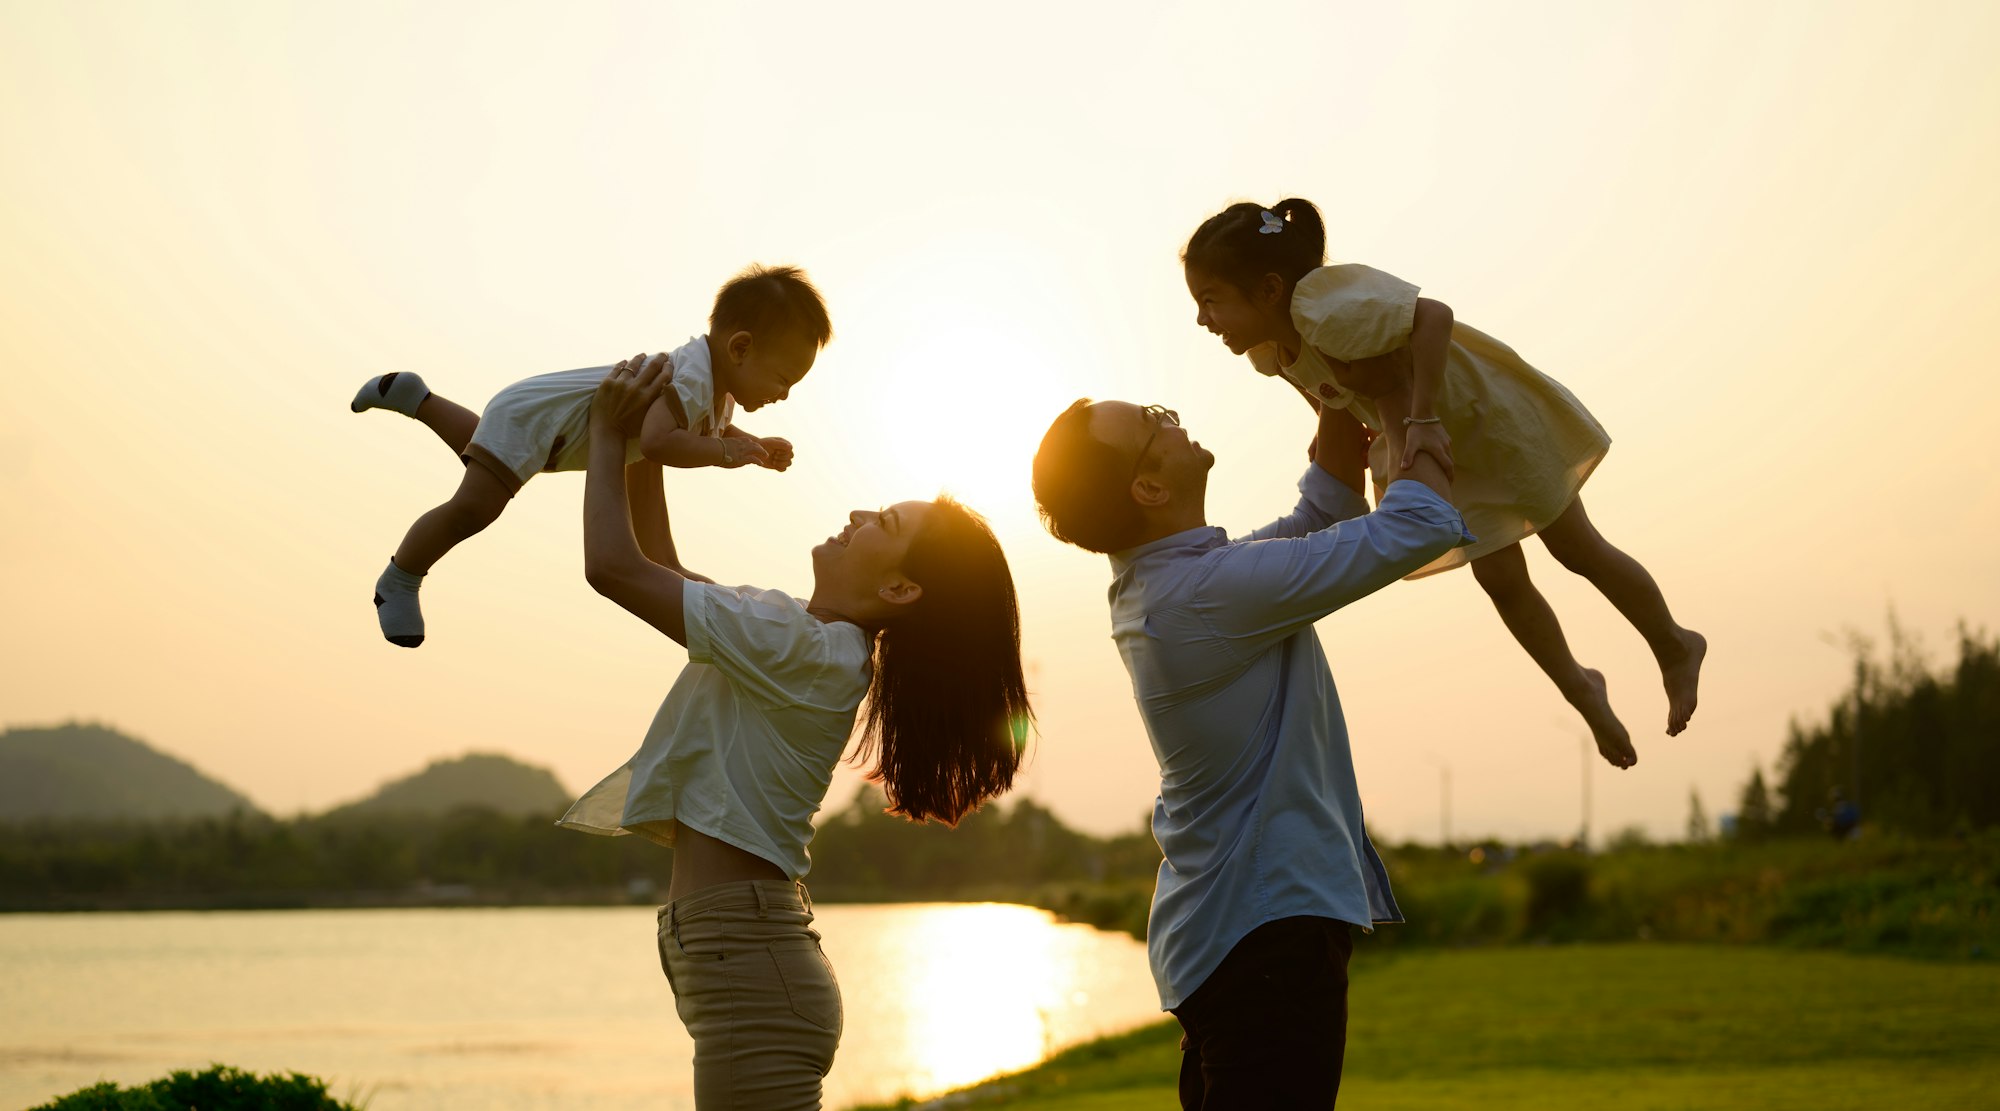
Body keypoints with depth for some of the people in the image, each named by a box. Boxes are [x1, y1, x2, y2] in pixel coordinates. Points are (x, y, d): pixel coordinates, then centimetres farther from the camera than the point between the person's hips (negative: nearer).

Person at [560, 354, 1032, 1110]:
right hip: (753, 955, 10)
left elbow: (614, 567, -15)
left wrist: (608, 435, -1)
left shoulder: (797, 646, -17)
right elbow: (660, 574, 23)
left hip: (745, 964, -10)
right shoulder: (822, 645, 11)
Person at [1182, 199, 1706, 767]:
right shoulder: (1269, 351, -12)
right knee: (1501, 580, 12)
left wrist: (1422, 417, -46)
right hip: (1445, 446, 7)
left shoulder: (1327, 312, -40)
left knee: (1577, 550, 9)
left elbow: (1433, 315, -45)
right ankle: (1579, 688, 34)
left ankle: (1675, 646, 32)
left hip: (1493, 415, -7)